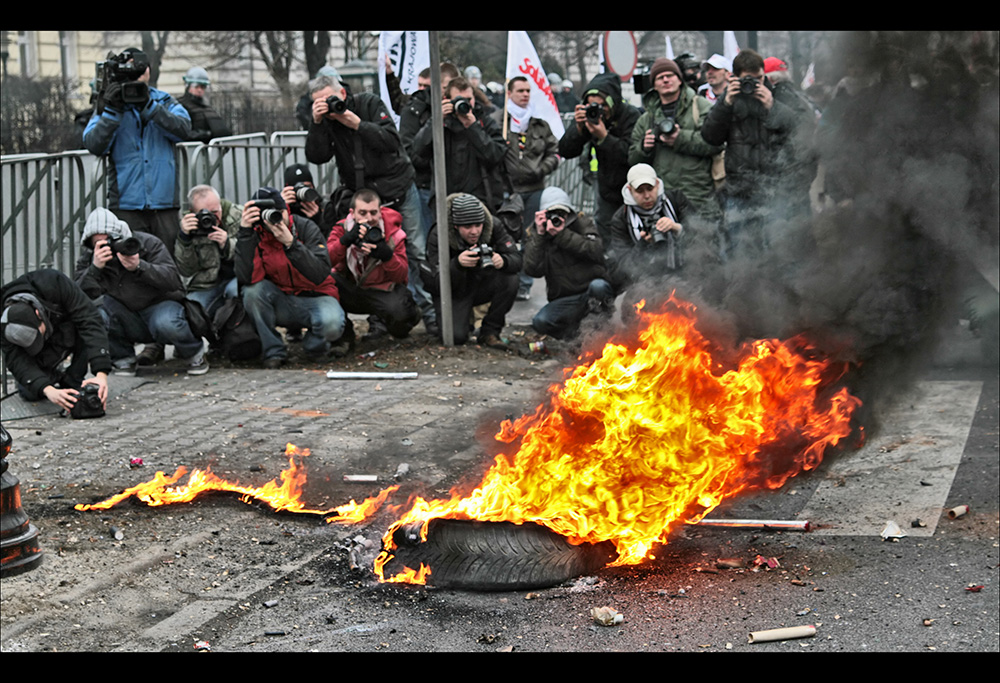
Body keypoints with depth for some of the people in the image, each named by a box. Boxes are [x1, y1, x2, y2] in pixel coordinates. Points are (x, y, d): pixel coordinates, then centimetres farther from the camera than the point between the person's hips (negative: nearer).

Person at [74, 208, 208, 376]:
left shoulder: (148, 243, -13)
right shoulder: (89, 257, -5)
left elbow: (173, 280, -22)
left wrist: (139, 267, -37)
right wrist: (95, 268, -33)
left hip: (161, 304, -3)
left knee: (166, 324, -37)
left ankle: (194, 353, -3)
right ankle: (123, 359, -1)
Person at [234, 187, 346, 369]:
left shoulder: (306, 228, -12)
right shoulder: (256, 236, -9)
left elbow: (321, 275, -24)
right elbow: (246, 278, -26)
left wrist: (290, 243, -33)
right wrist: (244, 232, -29)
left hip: (315, 298, -2)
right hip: (282, 304, 2)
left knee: (331, 323, -34)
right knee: (253, 290, -28)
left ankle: (315, 345, 4)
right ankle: (273, 352, -12)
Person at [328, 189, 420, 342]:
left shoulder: (393, 233, -8)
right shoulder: (342, 229, -7)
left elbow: (401, 276, -13)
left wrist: (387, 255, -32)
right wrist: (346, 240, -37)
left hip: (382, 291, -1)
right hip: (348, 288, 1)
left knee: (401, 312, -34)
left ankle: (379, 322, 6)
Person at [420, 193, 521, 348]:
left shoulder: (493, 228, -18)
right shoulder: (437, 236, -25)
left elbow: (516, 259, -19)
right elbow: (438, 285, -28)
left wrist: (503, 261, -44)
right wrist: (457, 264, -49)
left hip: (482, 286, 3)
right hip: (454, 293, -3)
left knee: (510, 279, -28)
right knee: (456, 336, -25)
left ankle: (489, 332, -9)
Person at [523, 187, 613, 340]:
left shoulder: (582, 223, 1)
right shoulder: (535, 233, 4)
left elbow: (596, 251, -19)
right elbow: (533, 270, -12)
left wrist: (562, 234, -24)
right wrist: (539, 235, -18)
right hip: (564, 301, 1)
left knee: (597, 286, -37)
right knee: (540, 322, -29)